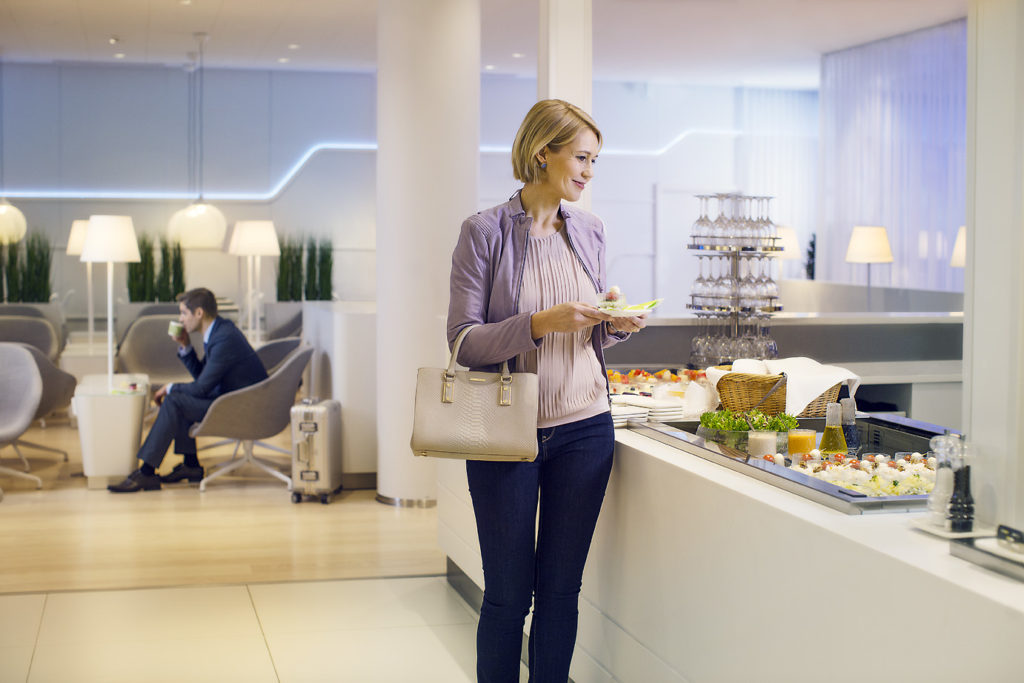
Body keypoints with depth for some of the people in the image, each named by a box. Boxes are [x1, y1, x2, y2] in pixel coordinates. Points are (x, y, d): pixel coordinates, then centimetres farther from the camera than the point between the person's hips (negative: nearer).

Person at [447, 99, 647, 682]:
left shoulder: (589, 231, 9)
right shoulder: (485, 232, -7)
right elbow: (465, 342, -11)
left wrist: (616, 325, -3)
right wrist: (540, 323, -24)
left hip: (584, 426, 4)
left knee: (561, 586, 10)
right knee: (508, 592, 4)